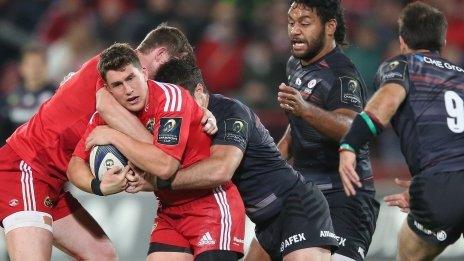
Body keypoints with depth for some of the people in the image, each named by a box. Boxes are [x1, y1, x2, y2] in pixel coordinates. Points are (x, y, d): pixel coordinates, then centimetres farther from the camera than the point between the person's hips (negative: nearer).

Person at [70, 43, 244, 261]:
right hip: (170, 212, 6)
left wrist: (114, 137, -24)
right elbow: (76, 165, 1)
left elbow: (165, 166, -31)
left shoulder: (170, 97, -20)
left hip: (212, 204, -6)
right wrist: (100, 186, -20)